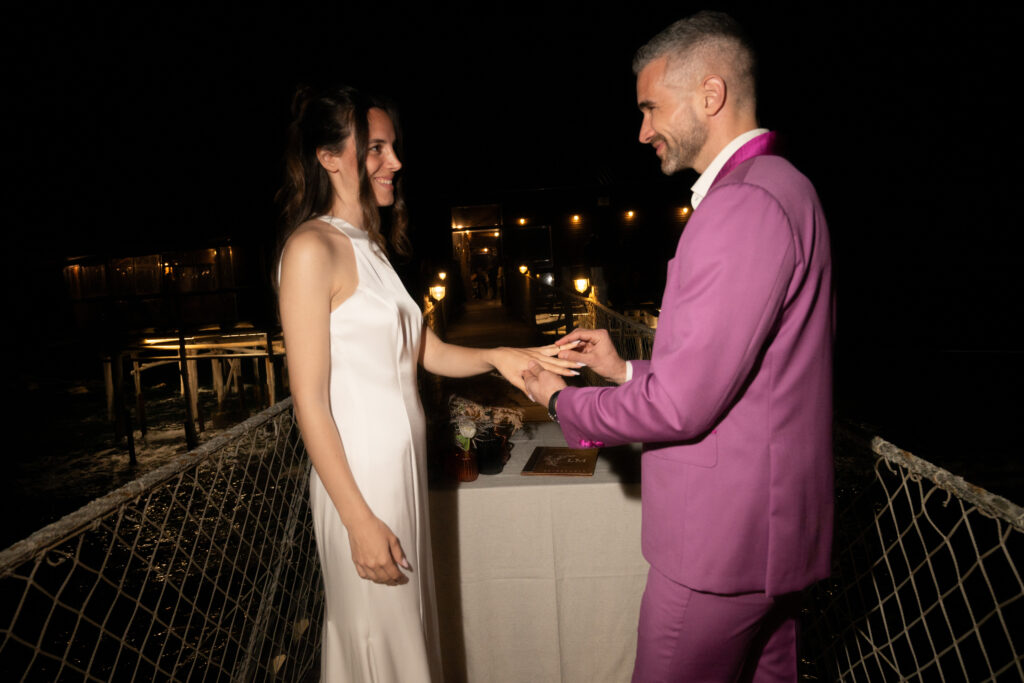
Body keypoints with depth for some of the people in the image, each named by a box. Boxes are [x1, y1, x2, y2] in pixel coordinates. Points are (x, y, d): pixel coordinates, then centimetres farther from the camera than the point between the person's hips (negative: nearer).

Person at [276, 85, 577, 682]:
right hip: (360, 477, -8)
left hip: (403, 468, 8)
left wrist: (497, 357, -6)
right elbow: (310, 400, -16)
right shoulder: (312, 249, -13)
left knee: (411, 628, 19)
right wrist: (360, 521, -17)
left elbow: (427, 351, 13)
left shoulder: (372, 247, 14)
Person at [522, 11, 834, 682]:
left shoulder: (743, 206, -22)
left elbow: (682, 405, -23)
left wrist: (564, 402, -7)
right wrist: (627, 370, 12)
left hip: (722, 539, -10)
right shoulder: (781, 186, 12)